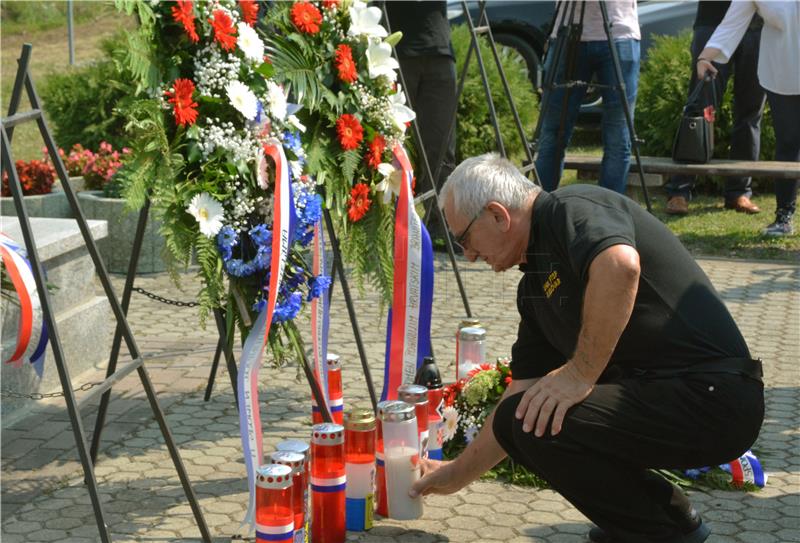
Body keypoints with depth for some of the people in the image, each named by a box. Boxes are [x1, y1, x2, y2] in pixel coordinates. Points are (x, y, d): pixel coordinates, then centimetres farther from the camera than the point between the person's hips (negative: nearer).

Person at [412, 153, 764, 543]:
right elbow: (522, 389, 22)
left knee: (535, 420, -21)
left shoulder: (573, 210, -10)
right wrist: (456, 474, 27)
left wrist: (581, 375, -24)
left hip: (712, 395, -10)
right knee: (524, 413, 17)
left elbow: (620, 265, -34)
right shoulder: (534, 285, 17)